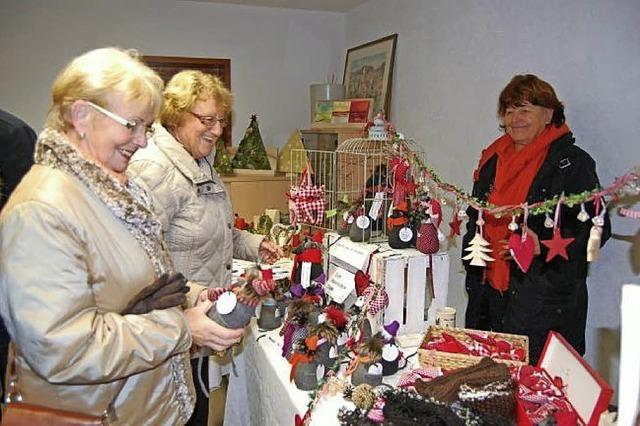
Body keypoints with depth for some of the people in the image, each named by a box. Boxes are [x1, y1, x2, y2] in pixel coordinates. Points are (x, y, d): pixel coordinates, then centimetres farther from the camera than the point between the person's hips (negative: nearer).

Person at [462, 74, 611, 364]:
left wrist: (543, 245, -23)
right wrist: (473, 271, 14)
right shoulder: (492, 160, 13)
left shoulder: (572, 162, -5)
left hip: (544, 299, -5)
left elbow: (595, 227, -8)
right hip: (489, 291, 6)